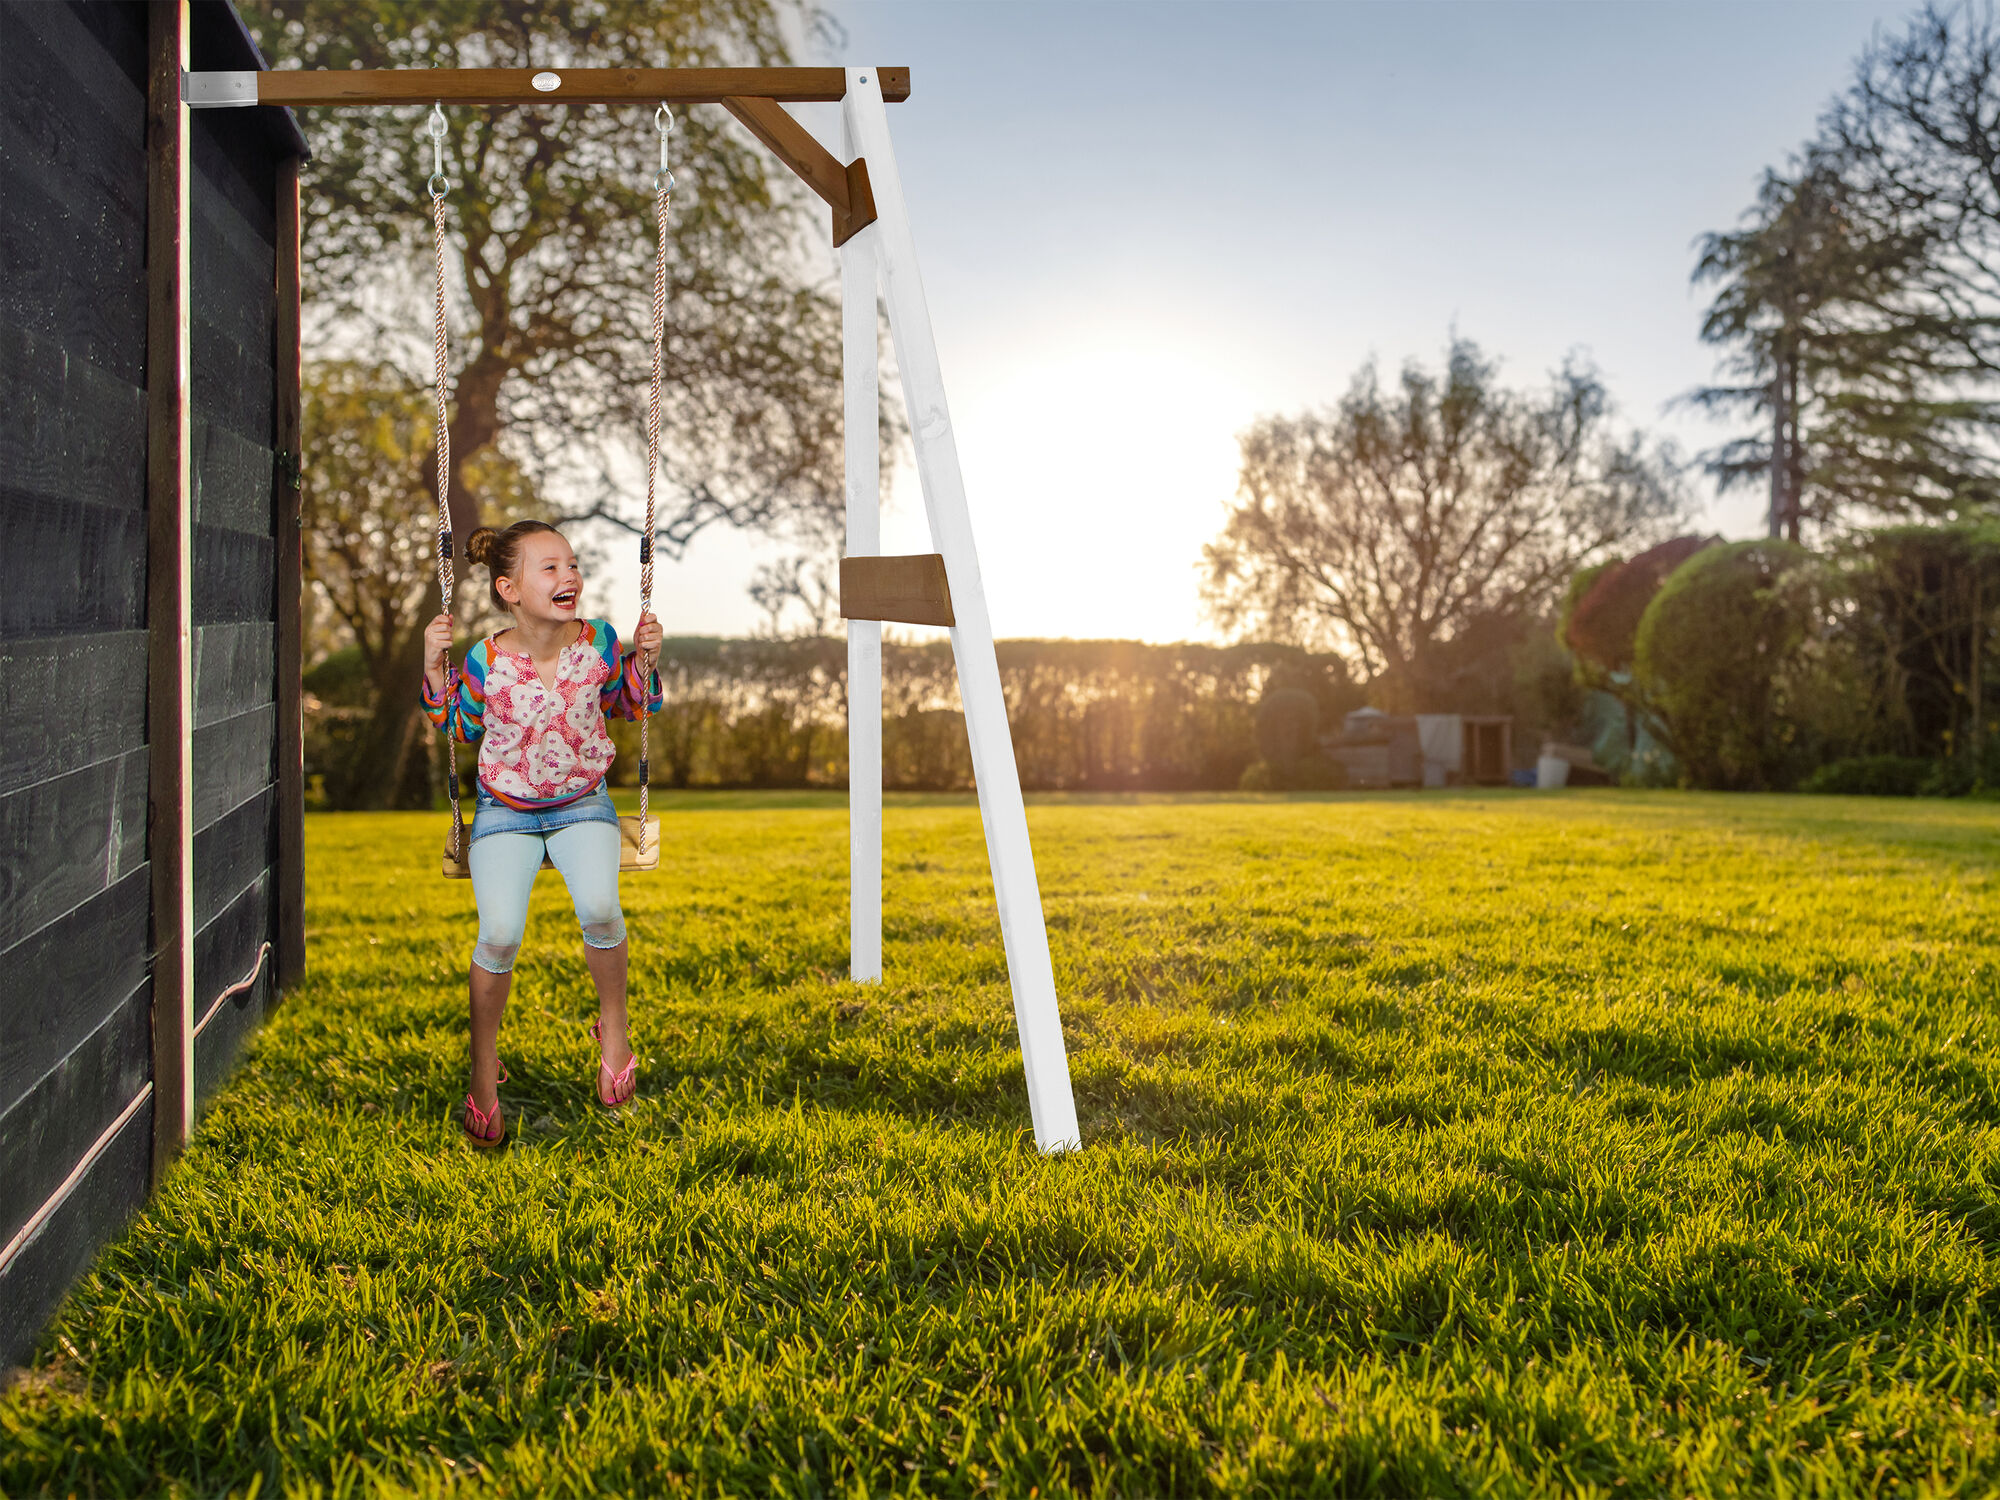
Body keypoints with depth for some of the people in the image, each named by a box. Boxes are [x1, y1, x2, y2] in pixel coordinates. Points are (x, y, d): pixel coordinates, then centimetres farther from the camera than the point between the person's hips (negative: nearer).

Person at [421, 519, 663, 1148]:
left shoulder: (598, 642, -8)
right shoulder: (487, 660, -12)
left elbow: (629, 704, 10)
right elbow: (461, 726, 6)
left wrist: (643, 657, -8)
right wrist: (433, 666, -9)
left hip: (582, 803, 1)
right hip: (505, 810, -1)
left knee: (599, 908, -27)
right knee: (500, 934, -20)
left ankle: (613, 1026, 2)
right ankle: (484, 1066, 4)